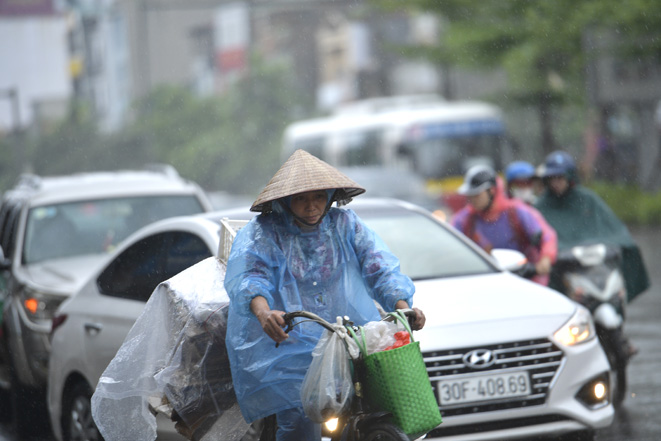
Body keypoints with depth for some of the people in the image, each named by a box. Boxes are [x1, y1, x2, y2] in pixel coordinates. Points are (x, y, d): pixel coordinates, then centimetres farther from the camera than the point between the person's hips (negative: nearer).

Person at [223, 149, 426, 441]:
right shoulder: (261, 233, 2)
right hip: (286, 345, -3)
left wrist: (403, 306, -17)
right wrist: (263, 311, -38)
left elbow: (380, 268, 4)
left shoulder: (346, 224, 11)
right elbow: (246, 275, -15)